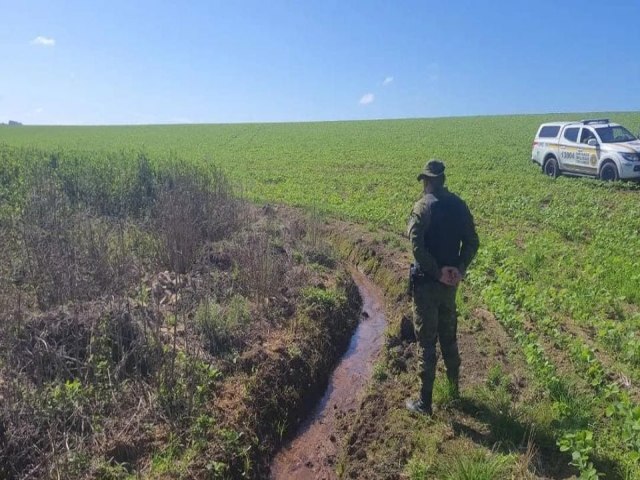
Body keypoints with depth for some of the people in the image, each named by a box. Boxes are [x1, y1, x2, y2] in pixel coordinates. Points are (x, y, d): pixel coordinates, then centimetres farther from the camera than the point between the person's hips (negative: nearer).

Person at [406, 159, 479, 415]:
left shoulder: (423, 206, -15)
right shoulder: (458, 204, 5)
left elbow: (417, 246, -24)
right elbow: (472, 242, 3)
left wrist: (437, 272, -16)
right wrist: (460, 268, -5)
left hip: (427, 281, -6)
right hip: (450, 281, 6)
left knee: (427, 341, 2)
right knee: (448, 336, 21)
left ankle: (424, 401, 12)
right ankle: (454, 386, 37)